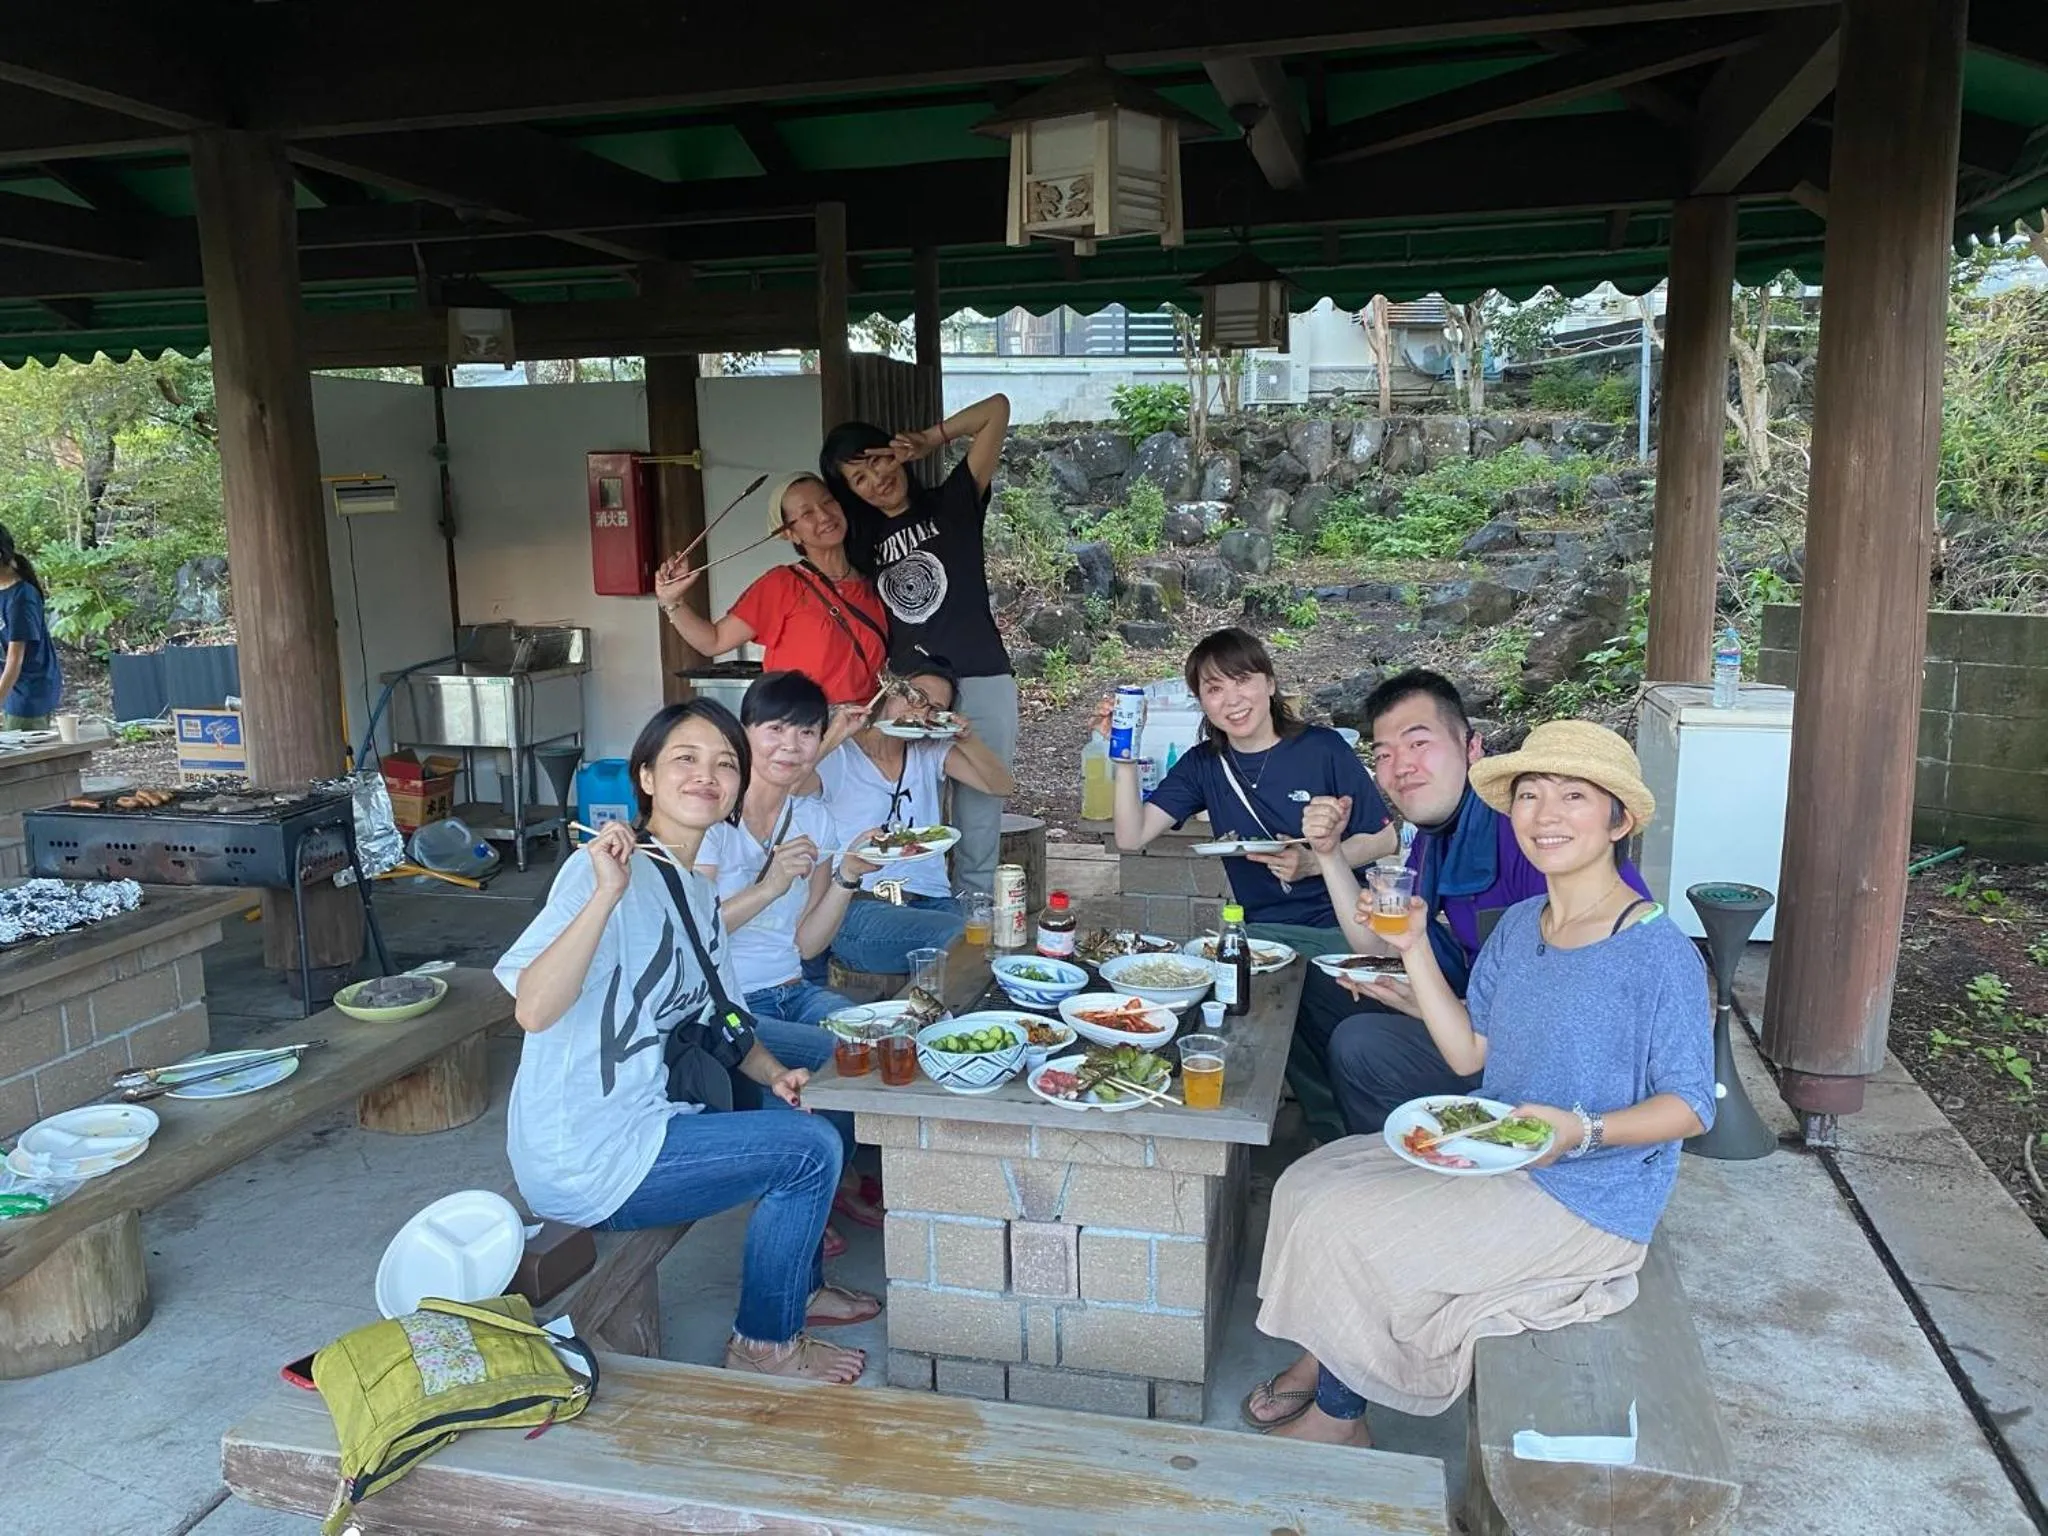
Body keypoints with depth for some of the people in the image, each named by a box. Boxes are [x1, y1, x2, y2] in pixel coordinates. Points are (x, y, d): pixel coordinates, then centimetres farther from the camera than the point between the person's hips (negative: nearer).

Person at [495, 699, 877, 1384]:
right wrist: (606, 893, -41)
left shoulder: (697, 890, 9)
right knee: (810, 1150, -12)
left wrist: (772, 1072, 3)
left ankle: (800, 1286, 35)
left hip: (651, 1118, 10)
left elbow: (715, 1015, 19)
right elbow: (533, 1010, -34)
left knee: (806, 1115, 17)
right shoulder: (606, 870, -20)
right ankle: (763, 1342, 8)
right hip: (585, 1160, -10)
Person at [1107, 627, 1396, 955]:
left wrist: (1314, 863, -15)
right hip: (1262, 931, 4)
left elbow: (1385, 839, 1)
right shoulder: (1203, 764, 7)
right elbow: (1131, 838, -2)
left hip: (1343, 929, -3)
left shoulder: (1323, 748, -4)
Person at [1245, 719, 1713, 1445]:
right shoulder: (1518, 926, 2)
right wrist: (1414, 949, -4)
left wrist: (1582, 1131, -31)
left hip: (1585, 1201, -8)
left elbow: (1689, 1105, -15)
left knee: (1345, 1231, -13)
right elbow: (1470, 1053, 4)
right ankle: (1316, 1360, 17)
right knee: (1309, 1184, 2)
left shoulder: (1660, 954, -20)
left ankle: (1337, 1414, 11)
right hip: (1494, 1160, 8)